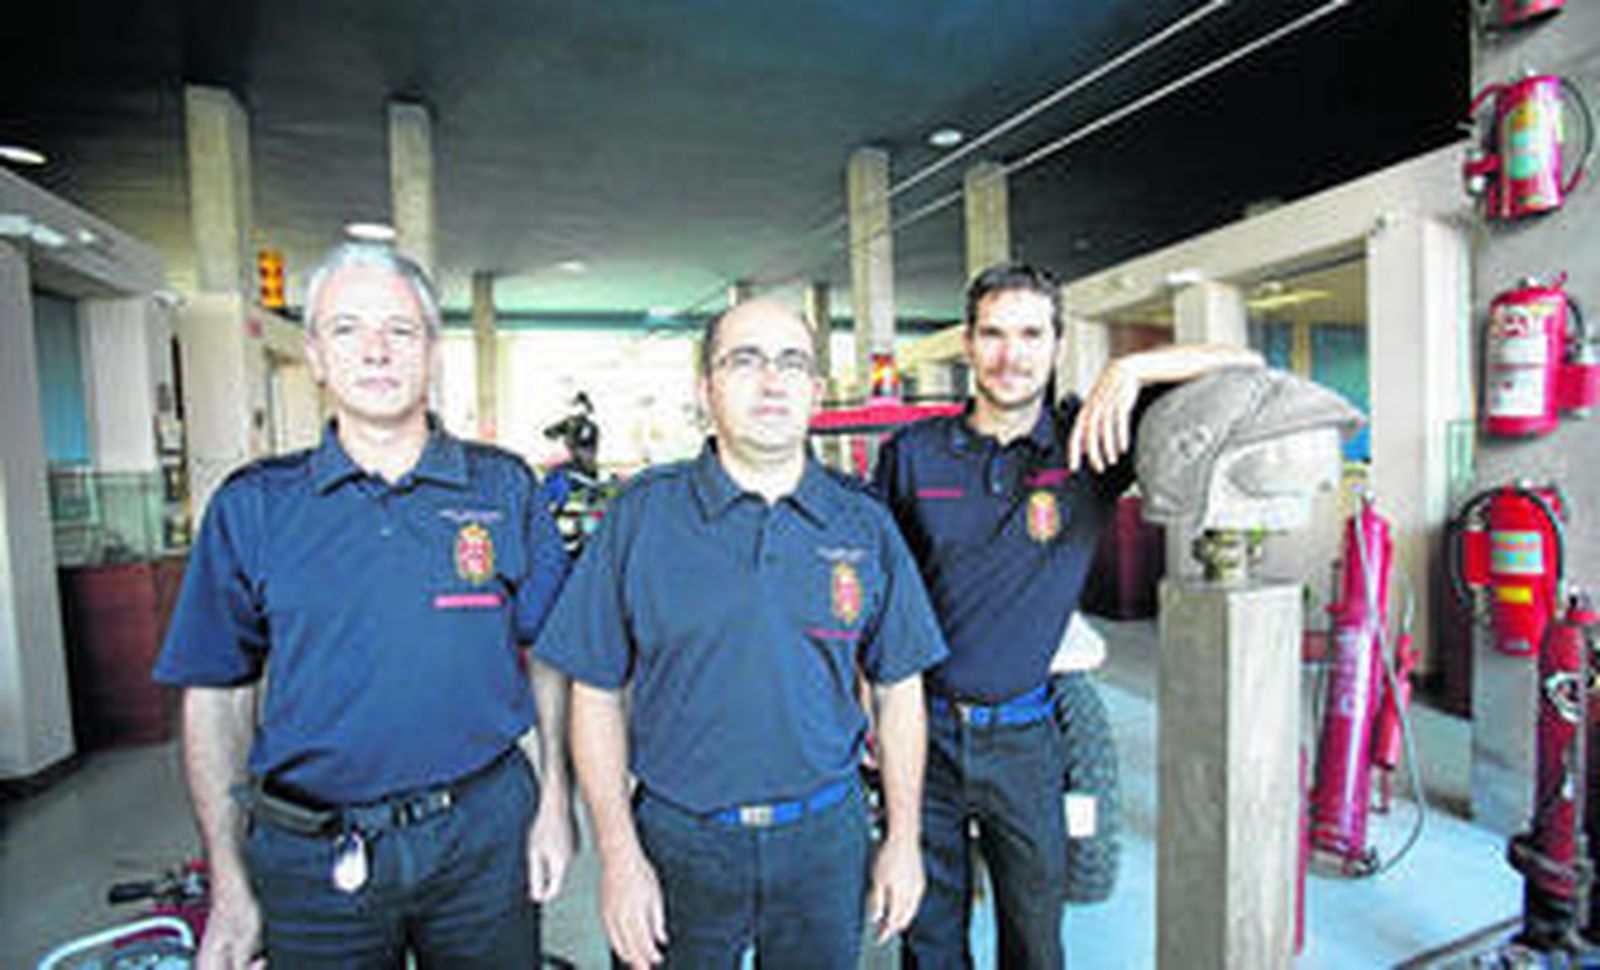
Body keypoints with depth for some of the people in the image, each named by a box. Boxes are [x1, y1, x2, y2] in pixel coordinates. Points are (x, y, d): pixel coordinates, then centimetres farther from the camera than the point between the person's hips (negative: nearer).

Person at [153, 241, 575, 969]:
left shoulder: (504, 488, -3)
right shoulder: (251, 506, -2)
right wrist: (229, 885, 1)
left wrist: (554, 800, -1)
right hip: (311, 859, 1)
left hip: (484, 833, 0)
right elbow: (218, 696, 2)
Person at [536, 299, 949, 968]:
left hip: (827, 838, 2)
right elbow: (597, 695, -4)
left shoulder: (865, 524, -2)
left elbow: (897, 690, 4)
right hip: (678, 840, -1)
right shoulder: (641, 514, -7)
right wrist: (619, 857, -6)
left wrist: (902, 840, 4)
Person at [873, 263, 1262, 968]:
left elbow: (1241, 366, -5)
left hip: (1023, 737, 0)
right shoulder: (912, 453, -4)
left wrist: (1132, 368, -21)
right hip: (921, 728, 0)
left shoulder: (1090, 440, -5)